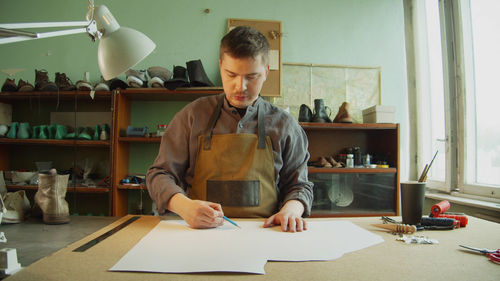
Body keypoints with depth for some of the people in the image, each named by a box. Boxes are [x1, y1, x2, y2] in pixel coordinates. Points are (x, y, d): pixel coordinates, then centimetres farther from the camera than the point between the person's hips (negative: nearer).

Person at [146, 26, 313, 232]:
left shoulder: (285, 125, 8)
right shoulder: (193, 115, 7)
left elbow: (299, 185, 14)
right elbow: (160, 174, 7)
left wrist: (290, 210, -10)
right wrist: (184, 206, -15)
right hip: (201, 234, 2)